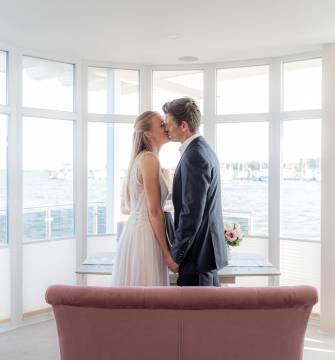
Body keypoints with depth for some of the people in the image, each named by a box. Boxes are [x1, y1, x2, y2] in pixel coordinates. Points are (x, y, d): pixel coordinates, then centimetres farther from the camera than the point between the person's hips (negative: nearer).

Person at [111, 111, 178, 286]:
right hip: (145, 237, -9)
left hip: (135, 230, 9)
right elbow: (154, 211, -18)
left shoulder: (140, 158, 13)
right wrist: (168, 253, -14)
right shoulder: (150, 159, -15)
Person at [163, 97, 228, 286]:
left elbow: (192, 213, -23)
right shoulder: (204, 149, 12)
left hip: (197, 251, -10)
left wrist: (176, 254, -14)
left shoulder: (194, 156, -20)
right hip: (209, 246, 10)